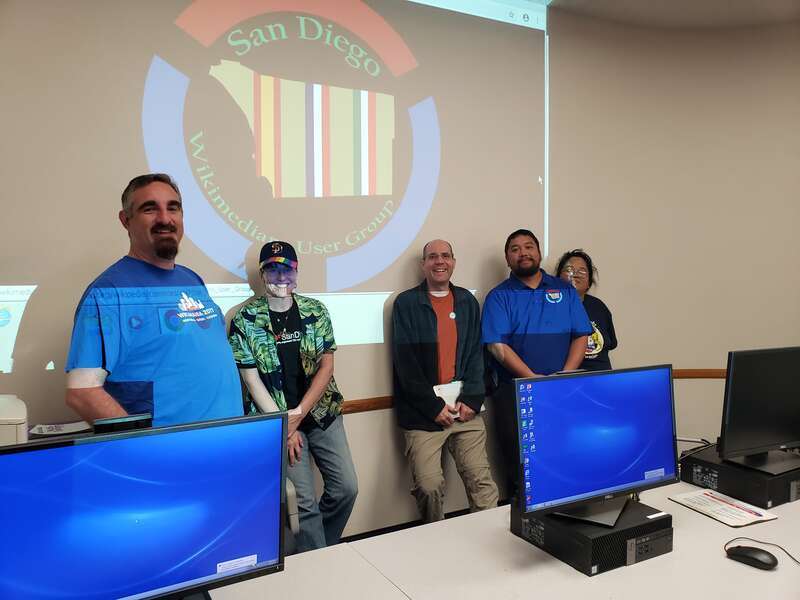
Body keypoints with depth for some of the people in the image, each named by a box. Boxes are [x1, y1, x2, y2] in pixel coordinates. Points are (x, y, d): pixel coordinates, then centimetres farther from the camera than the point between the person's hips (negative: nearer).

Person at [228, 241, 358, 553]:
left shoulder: (316, 310, 1)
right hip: (278, 419, -3)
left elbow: (326, 366, -1)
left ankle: (325, 549, 31)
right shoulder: (245, 319, -6)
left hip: (323, 412, 3)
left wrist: (298, 414, -11)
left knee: (346, 488, 5)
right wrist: (284, 426, -11)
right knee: (305, 501, -2)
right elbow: (252, 379, -7)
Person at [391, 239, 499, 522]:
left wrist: (471, 400, -5)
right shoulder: (406, 303, 0)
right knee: (428, 486, -4)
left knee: (482, 481, 2)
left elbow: (476, 353, 8)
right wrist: (434, 406, -10)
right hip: (423, 411, -3)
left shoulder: (467, 302, 12)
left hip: (465, 407, 3)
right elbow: (405, 361, -6)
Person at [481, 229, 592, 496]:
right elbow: (498, 346, -8)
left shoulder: (565, 290, 10)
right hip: (514, 391, -2)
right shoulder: (499, 296, 2)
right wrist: (534, 379, -15)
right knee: (519, 467, 4)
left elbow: (581, 336, 6)